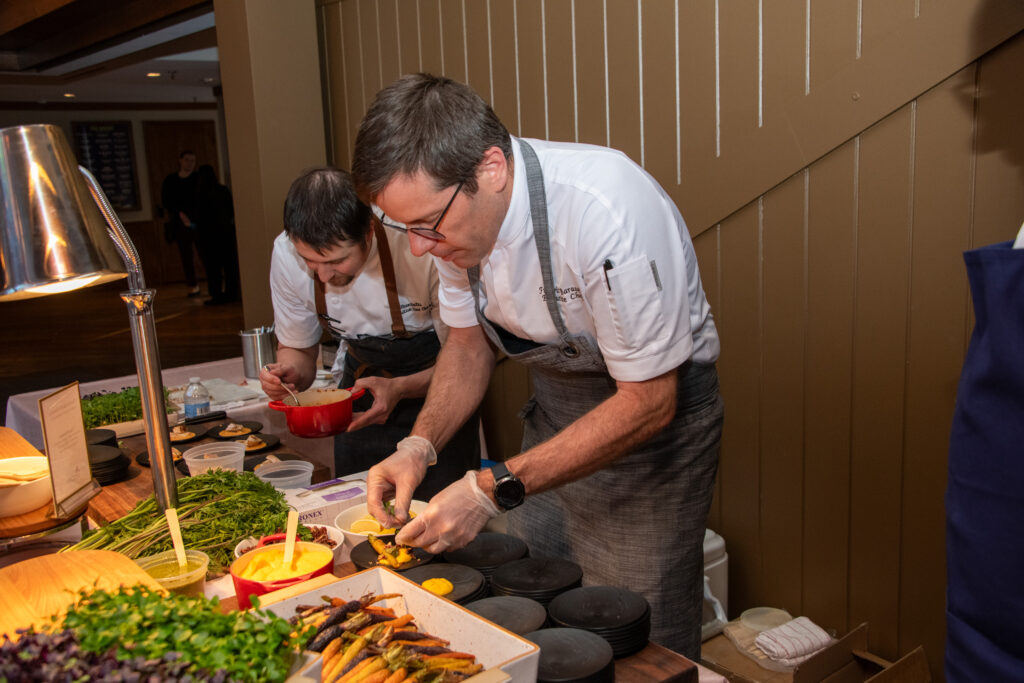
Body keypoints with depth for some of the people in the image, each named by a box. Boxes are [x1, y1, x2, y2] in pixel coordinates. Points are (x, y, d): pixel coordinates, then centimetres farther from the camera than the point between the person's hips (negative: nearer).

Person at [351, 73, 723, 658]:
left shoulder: (610, 212, -34)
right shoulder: (455, 212, -12)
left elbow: (649, 402, -28)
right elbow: (470, 341, 3)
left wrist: (494, 490, -29)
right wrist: (420, 445, -14)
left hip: (657, 402, -6)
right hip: (554, 405, 6)